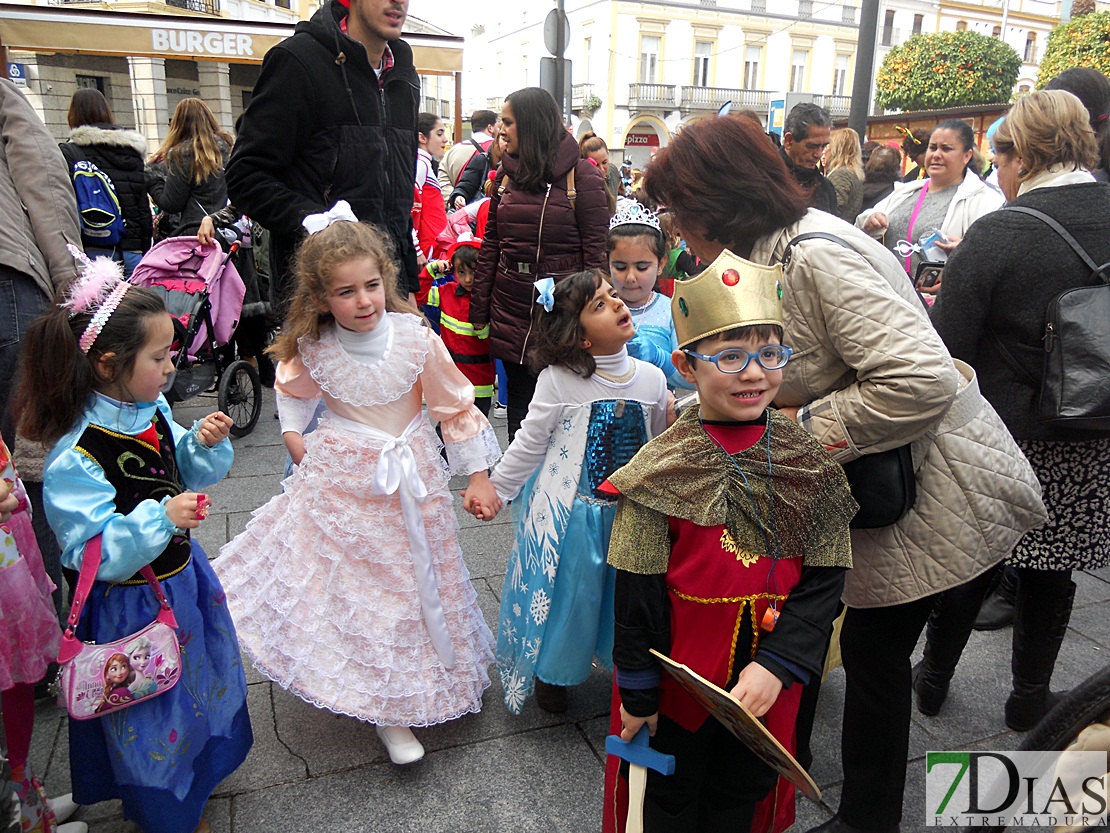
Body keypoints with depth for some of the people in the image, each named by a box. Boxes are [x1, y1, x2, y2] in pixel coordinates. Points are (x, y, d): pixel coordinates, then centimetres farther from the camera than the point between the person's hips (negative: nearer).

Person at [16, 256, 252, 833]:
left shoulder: (153, 411, -6)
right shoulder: (76, 457, -29)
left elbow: (187, 476, 8)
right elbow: (93, 553, -30)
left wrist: (205, 443, -11)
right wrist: (159, 519, -41)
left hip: (182, 579, 8)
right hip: (131, 606, -8)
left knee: (201, 686, 28)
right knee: (151, 713, 14)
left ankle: (195, 783, 56)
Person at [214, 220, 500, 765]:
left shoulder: (414, 337, -15)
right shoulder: (313, 347, -10)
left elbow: (455, 404, -6)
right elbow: (292, 388, 16)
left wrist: (478, 474, -3)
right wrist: (292, 434, 3)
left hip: (408, 478, 0)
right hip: (340, 477, 0)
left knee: (405, 581, 13)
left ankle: (392, 710, 35)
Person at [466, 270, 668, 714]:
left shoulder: (652, 379, -5)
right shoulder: (558, 380, -17)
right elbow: (529, 443, -7)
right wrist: (493, 489, -2)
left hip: (630, 513, 3)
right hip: (569, 515, -3)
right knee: (565, 592, 12)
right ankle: (551, 672, 40)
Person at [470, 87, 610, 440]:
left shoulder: (581, 173, -6)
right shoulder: (507, 172, 10)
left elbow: (596, 251, -8)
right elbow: (490, 244, 11)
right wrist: (479, 310, 7)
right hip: (510, 309, 5)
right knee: (518, 401, 14)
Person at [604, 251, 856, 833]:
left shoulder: (813, 466, -10)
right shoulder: (662, 470, -20)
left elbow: (823, 582, -8)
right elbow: (638, 595, -14)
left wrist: (777, 666, -19)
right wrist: (638, 692, -8)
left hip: (767, 683, 3)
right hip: (677, 678, -2)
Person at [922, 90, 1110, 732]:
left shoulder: (997, 234, -18)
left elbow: (946, 347, -19)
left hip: (1003, 436, -4)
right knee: (1053, 570, 17)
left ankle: (935, 678, 31)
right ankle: (1031, 695, 34)